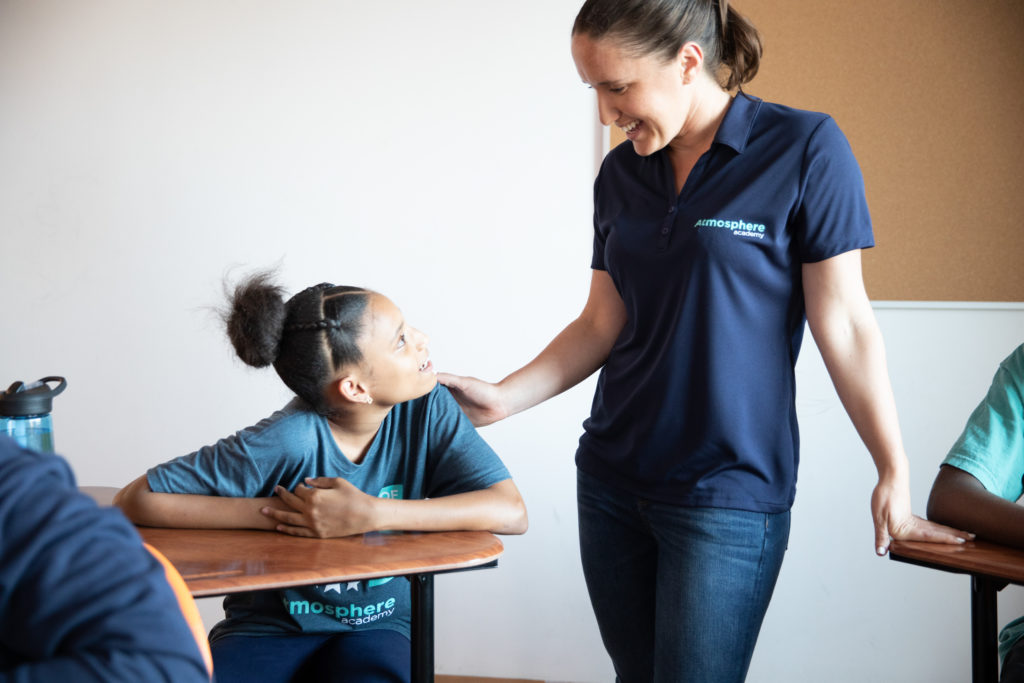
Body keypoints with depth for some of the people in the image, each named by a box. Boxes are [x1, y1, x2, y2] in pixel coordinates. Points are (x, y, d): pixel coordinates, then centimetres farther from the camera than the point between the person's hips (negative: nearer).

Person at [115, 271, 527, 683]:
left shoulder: (427, 409, -11)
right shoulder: (290, 440, -21)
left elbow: (510, 512, -20)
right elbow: (134, 500, -19)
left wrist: (372, 515, -28)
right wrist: (271, 512, -24)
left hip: (374, 630, 1)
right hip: (269, 630, -1)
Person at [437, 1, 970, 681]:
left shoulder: (804, 149, -10)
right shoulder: (620, 174, 7)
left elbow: (842, 323, -9)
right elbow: (602, 324, 10)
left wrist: (895, 473, -7)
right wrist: (506, 397, -1)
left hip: (730, 496, -5)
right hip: (612, 484, 5)